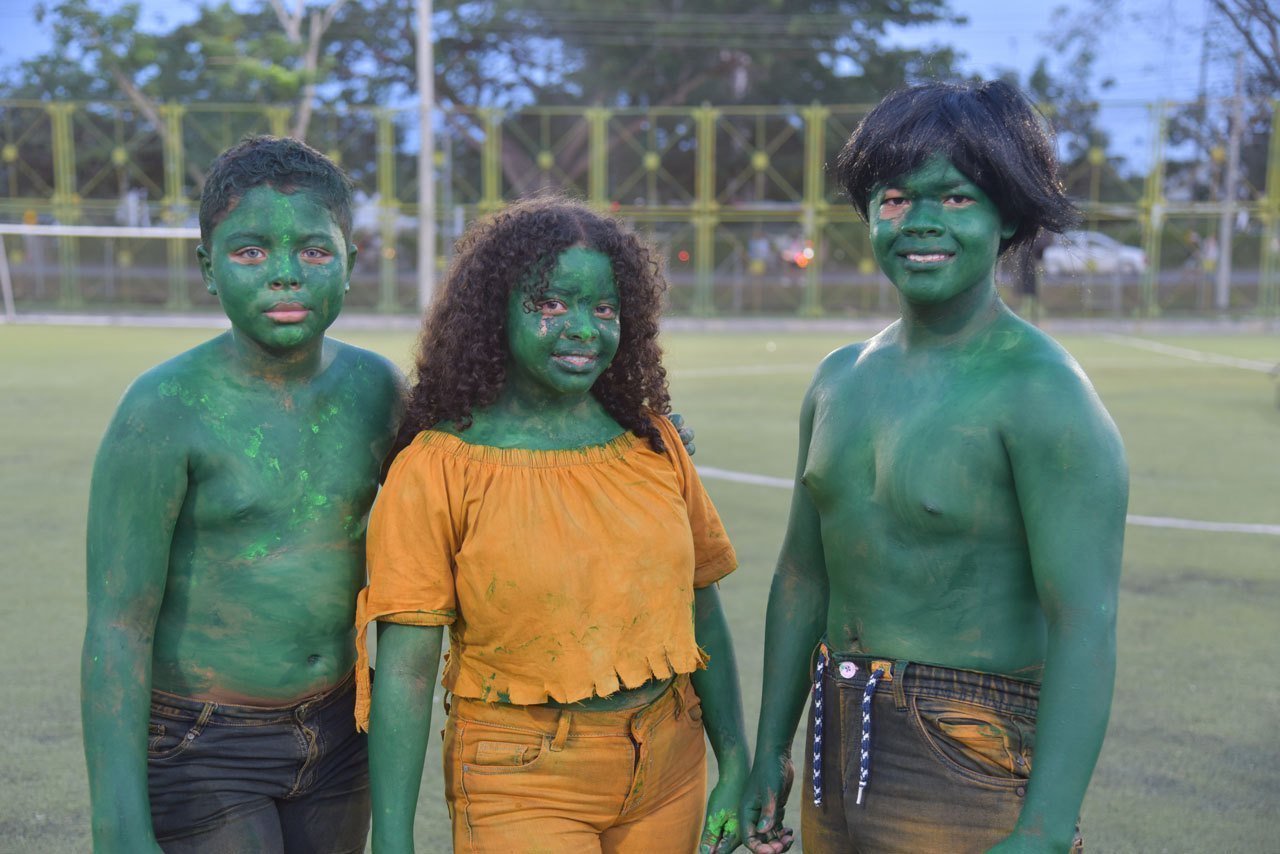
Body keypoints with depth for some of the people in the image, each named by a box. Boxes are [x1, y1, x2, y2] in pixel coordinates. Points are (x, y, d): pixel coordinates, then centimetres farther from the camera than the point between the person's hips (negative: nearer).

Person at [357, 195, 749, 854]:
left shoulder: (652, 444, 5)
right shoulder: (438, 466, -10)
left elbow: (703, 614, 10)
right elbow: (405, 669, -12)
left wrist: (736, 767, 7)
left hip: (668, 774, 4)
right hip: (523, 787, -4)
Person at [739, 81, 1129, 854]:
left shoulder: (1041, 393, -16)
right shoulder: (842, 379, 7)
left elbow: (1087, 626, -20)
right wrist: (771, 749, 14)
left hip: (967, 779, -6)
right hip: (838, 759, 7)